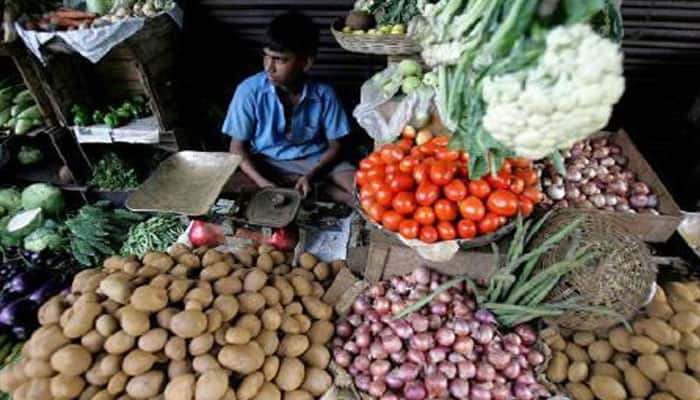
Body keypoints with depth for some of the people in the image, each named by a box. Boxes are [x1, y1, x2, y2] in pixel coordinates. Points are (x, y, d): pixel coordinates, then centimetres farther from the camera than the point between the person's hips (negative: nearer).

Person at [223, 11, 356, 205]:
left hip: (314, 160, -1)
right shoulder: (249, 90, -16)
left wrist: (311, 175, -23)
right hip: (266, 161, 1)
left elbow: (335, 146, -5)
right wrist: (262, 182, -25)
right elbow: (238, 147, -9)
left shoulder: (324, 95, -15)